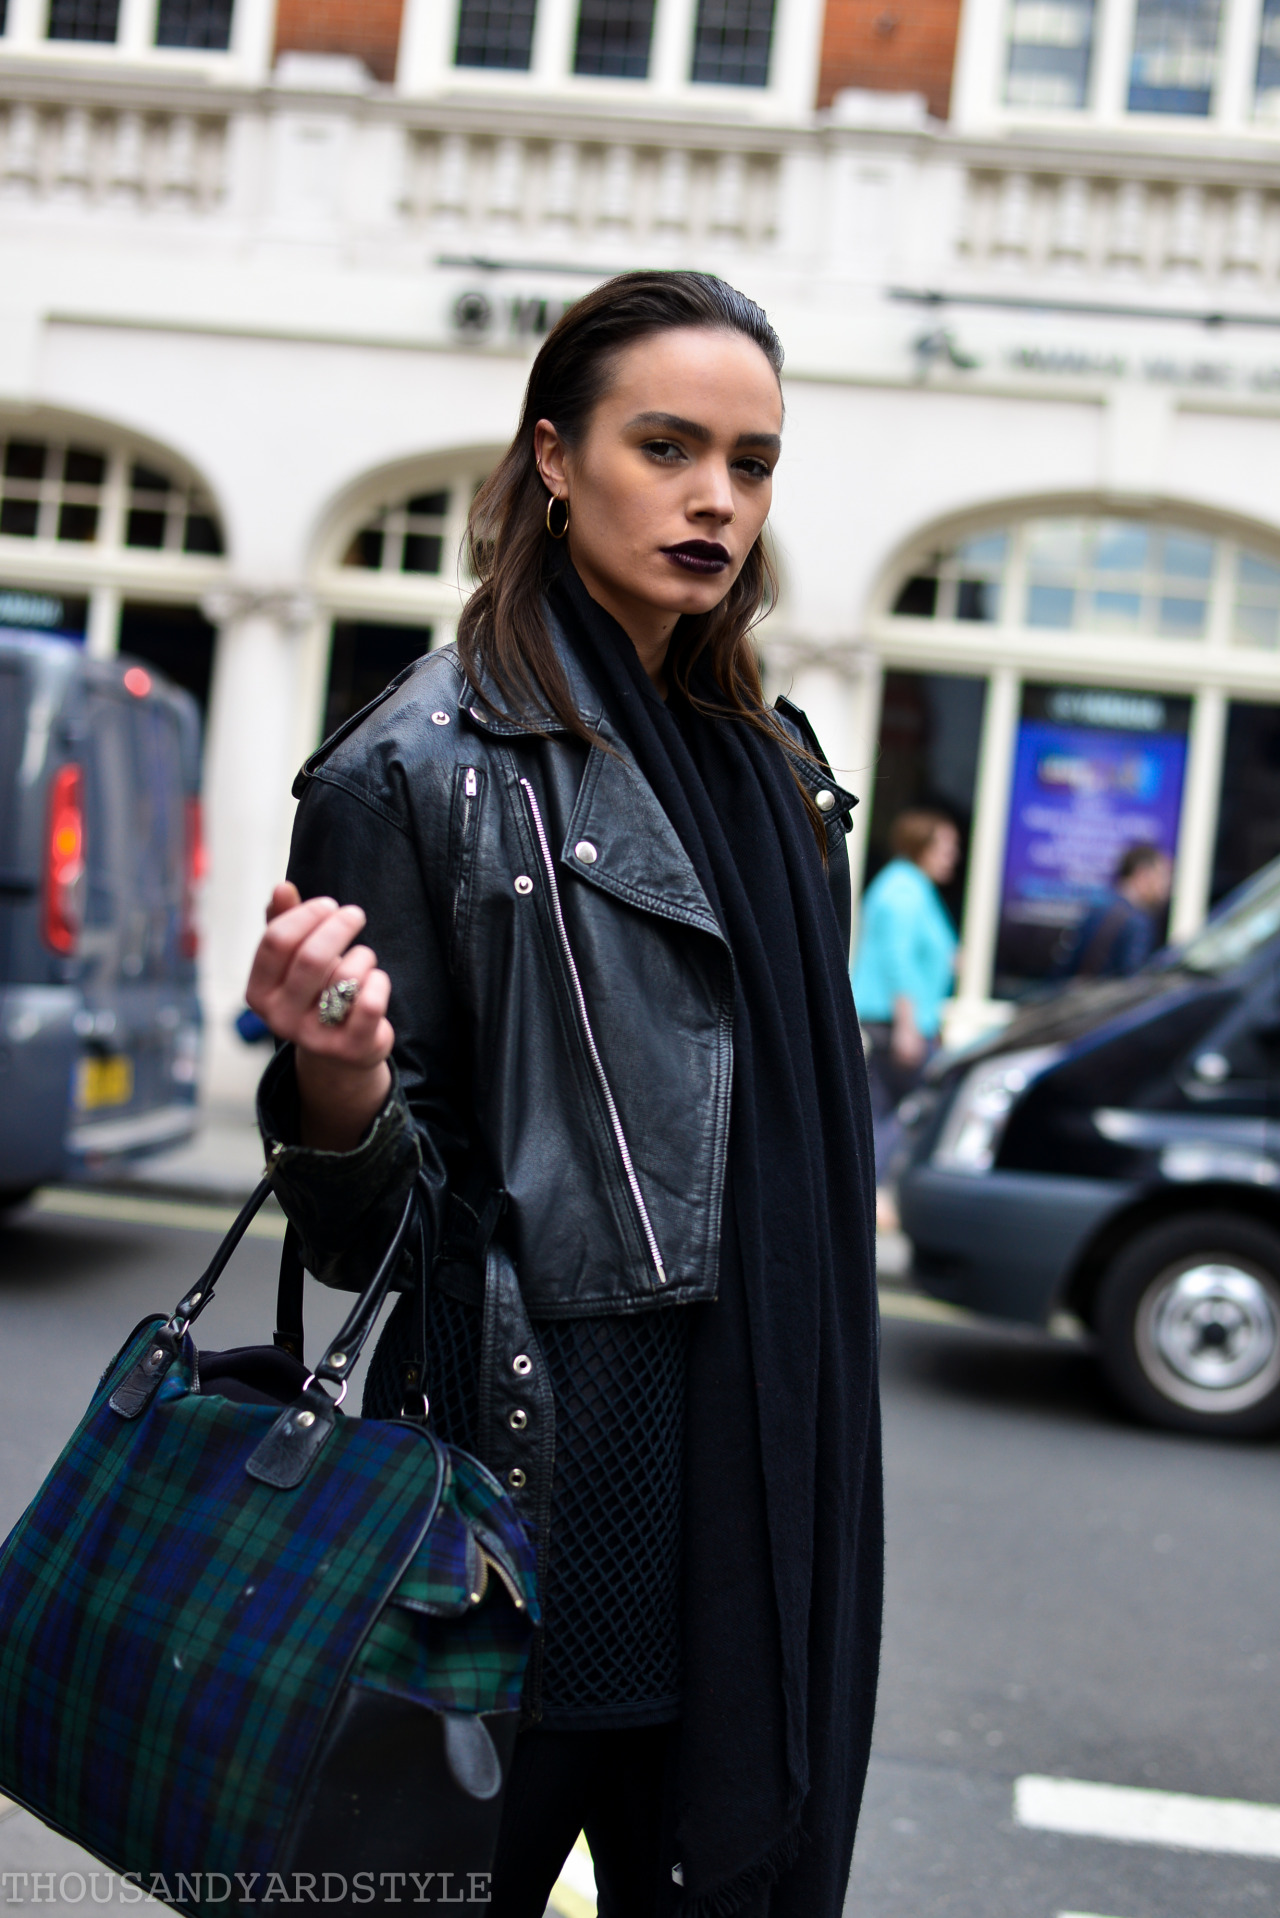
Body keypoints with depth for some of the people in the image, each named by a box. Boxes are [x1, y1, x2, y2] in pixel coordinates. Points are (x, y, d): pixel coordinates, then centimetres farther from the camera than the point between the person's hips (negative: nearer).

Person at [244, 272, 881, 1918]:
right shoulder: (424, 764, -10)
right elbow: (363, 1225, -9)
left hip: (768, 1458, 6)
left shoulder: (768, 766, 11)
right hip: (550, 1459, -6)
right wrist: (335, 1078, -31)